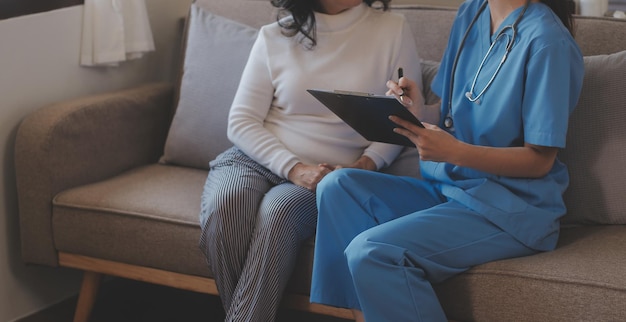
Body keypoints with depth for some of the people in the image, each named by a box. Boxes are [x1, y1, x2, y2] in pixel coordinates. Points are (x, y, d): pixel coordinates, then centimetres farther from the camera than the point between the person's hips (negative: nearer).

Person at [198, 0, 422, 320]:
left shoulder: (392, 29, 4)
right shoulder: (274, 36, 5)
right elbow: (241, 122, 0)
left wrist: (366, 164, -15)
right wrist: (294, 169, -15)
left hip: (329, 173, -1)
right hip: (258, 158, 1)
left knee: (279, 211, -34)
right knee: (223, 204, -32)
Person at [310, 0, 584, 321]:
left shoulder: (548, 41, -15)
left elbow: (541, 160, -14)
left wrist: (454, 151, -28)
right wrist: (418, 112, -7)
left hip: (511, 208, -8)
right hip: (448, 186, 8)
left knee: (371, 252, -27)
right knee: (337, 186, -14)